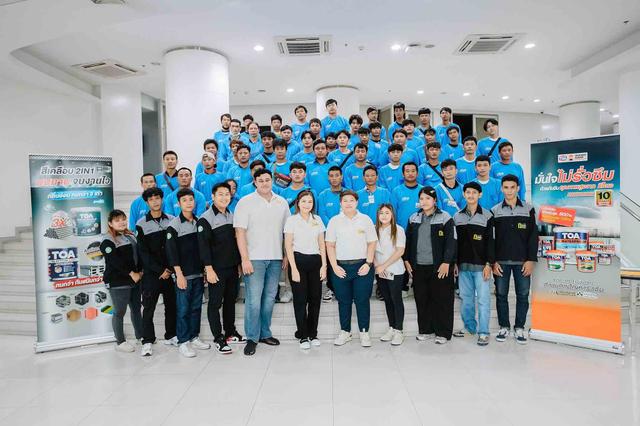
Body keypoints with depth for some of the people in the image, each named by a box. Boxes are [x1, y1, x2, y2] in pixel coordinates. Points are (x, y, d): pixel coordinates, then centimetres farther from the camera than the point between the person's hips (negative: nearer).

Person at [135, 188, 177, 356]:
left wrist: (171, 269, -5)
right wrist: (160, 270, -9)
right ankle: (147, 342, 10)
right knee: (148, 307, 0)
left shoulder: (171, 220, 5)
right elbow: (144, 253, -5)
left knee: (171, 305, 9)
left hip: (170, 271, 2)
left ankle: (170, 336, 24)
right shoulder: (141, 224, -1)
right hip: (151, 273, -2)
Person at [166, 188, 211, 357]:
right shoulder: (174, 225, -6)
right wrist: (179, 274, -14)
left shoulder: (199, 222, 9)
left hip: (198, 273, 5)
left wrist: (205, 269, 12)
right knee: (183, 309, 1)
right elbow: (171, 252, -10)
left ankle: (194, 337, 24)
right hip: (183, 275, -5)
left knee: (196, 307, 12)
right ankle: (183, 342, 12)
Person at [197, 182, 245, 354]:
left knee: (230, 300, 15)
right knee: (215, 303, 2)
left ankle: (230, 333, 28)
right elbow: (203, 246, -13)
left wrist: (239, 264, 14)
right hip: (216, 269, -6)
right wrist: (209, 269, -17)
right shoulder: (206, 219, -9)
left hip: (232, 268, 6)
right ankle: (218, 338, 12)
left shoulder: (232, 216, 11)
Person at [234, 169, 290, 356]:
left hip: (275, 259, 4)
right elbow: (240, 232, -7)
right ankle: (252, 338, 10)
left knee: (269, 298, 11)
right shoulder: (245, 202, -2)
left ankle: (265, 333, 24)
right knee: (253, 299, -4)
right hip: (254, 258, -4)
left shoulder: (282, 203, 10)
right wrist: (245, 259, -12)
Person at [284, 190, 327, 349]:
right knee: (300, 299, 1)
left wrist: (324, 265, 2)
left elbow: (322, 245, 10)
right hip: (298, 261, -3)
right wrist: (294, 269, -11)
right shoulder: (291, 220, -1)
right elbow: (288, 246, -4)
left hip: (315, 262, 3)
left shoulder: (318, 220, 9)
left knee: (315, 298, 6)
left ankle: (313, 334, 21)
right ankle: (303, 335, 15)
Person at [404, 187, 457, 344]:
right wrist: (407, 260, 8)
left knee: (441, 300, 2)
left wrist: (446, 262, -15)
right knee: (421, 299, 9)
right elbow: (408, 241, 15)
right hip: (418, 266, 4)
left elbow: (451, 242, -8)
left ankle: (443, 333, 15)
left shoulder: (445, 218, -3)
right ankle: (425, 330, 23)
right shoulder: (413, 218, 11)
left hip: (439, 267, -4)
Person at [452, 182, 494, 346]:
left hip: (480, 265, -4)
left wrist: (489, 264, -10)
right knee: (465, 297, 12)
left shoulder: (487, 215, -2)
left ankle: (483, 332, 10)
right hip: (463, 265, 4)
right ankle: (469, 326, 26)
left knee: (483, 298, 0)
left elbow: (490, 241, -5)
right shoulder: (457, 216, 8)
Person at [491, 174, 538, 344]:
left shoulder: (528, 209, 4)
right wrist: (493, 261, -5)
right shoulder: (494, 211, 3)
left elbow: (533, 236, 1)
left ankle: (519, 328, 20)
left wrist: (531, 260, -6)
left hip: (522, 261, 0)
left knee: (523, 295, 6)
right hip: (501, 261, 0)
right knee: (501, 295, 6)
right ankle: (504, 327, 20)